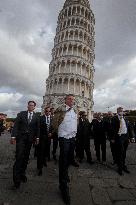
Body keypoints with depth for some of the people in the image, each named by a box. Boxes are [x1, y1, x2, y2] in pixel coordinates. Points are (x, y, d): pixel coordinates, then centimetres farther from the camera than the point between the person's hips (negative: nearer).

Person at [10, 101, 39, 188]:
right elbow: (16, 125, -3)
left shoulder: (36, 116, 4)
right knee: (19, 156, -6)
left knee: (26, 156, 11)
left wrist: (37, 137, -3)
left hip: (30, 138, 2)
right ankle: (16, 177, 7)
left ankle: (22, 173, 29)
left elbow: (37, 128, 4)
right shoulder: (21, 114, 1)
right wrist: (13, 136, -10)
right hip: (20, 137, -2)